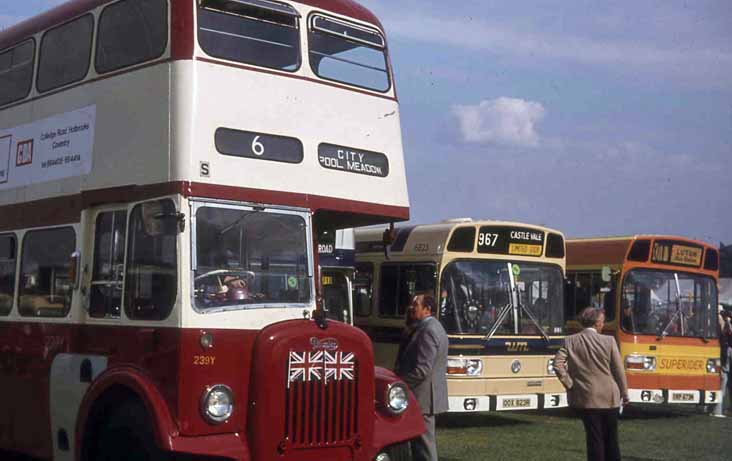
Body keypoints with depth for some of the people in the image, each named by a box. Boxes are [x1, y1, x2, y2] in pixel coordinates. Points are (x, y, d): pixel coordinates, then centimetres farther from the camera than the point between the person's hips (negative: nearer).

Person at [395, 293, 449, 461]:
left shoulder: (427, 331, -18)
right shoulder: (432, 327, 14)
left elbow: (422, 370, -24)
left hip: (422, 397, -11)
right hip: (428, 396, 11)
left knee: (424, 444, -6)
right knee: (426, 443, 16)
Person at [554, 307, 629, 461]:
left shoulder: (570, 341, -4)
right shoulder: (609, 341, -8)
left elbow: (558, 363, -13)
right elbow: (619, 370, -4)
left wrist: (569, 384, -3)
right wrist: (624, 393, 7)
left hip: (586, 398, 1)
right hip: (609, 398, 0)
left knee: (594, 438, 5)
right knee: (611, 438, 14)